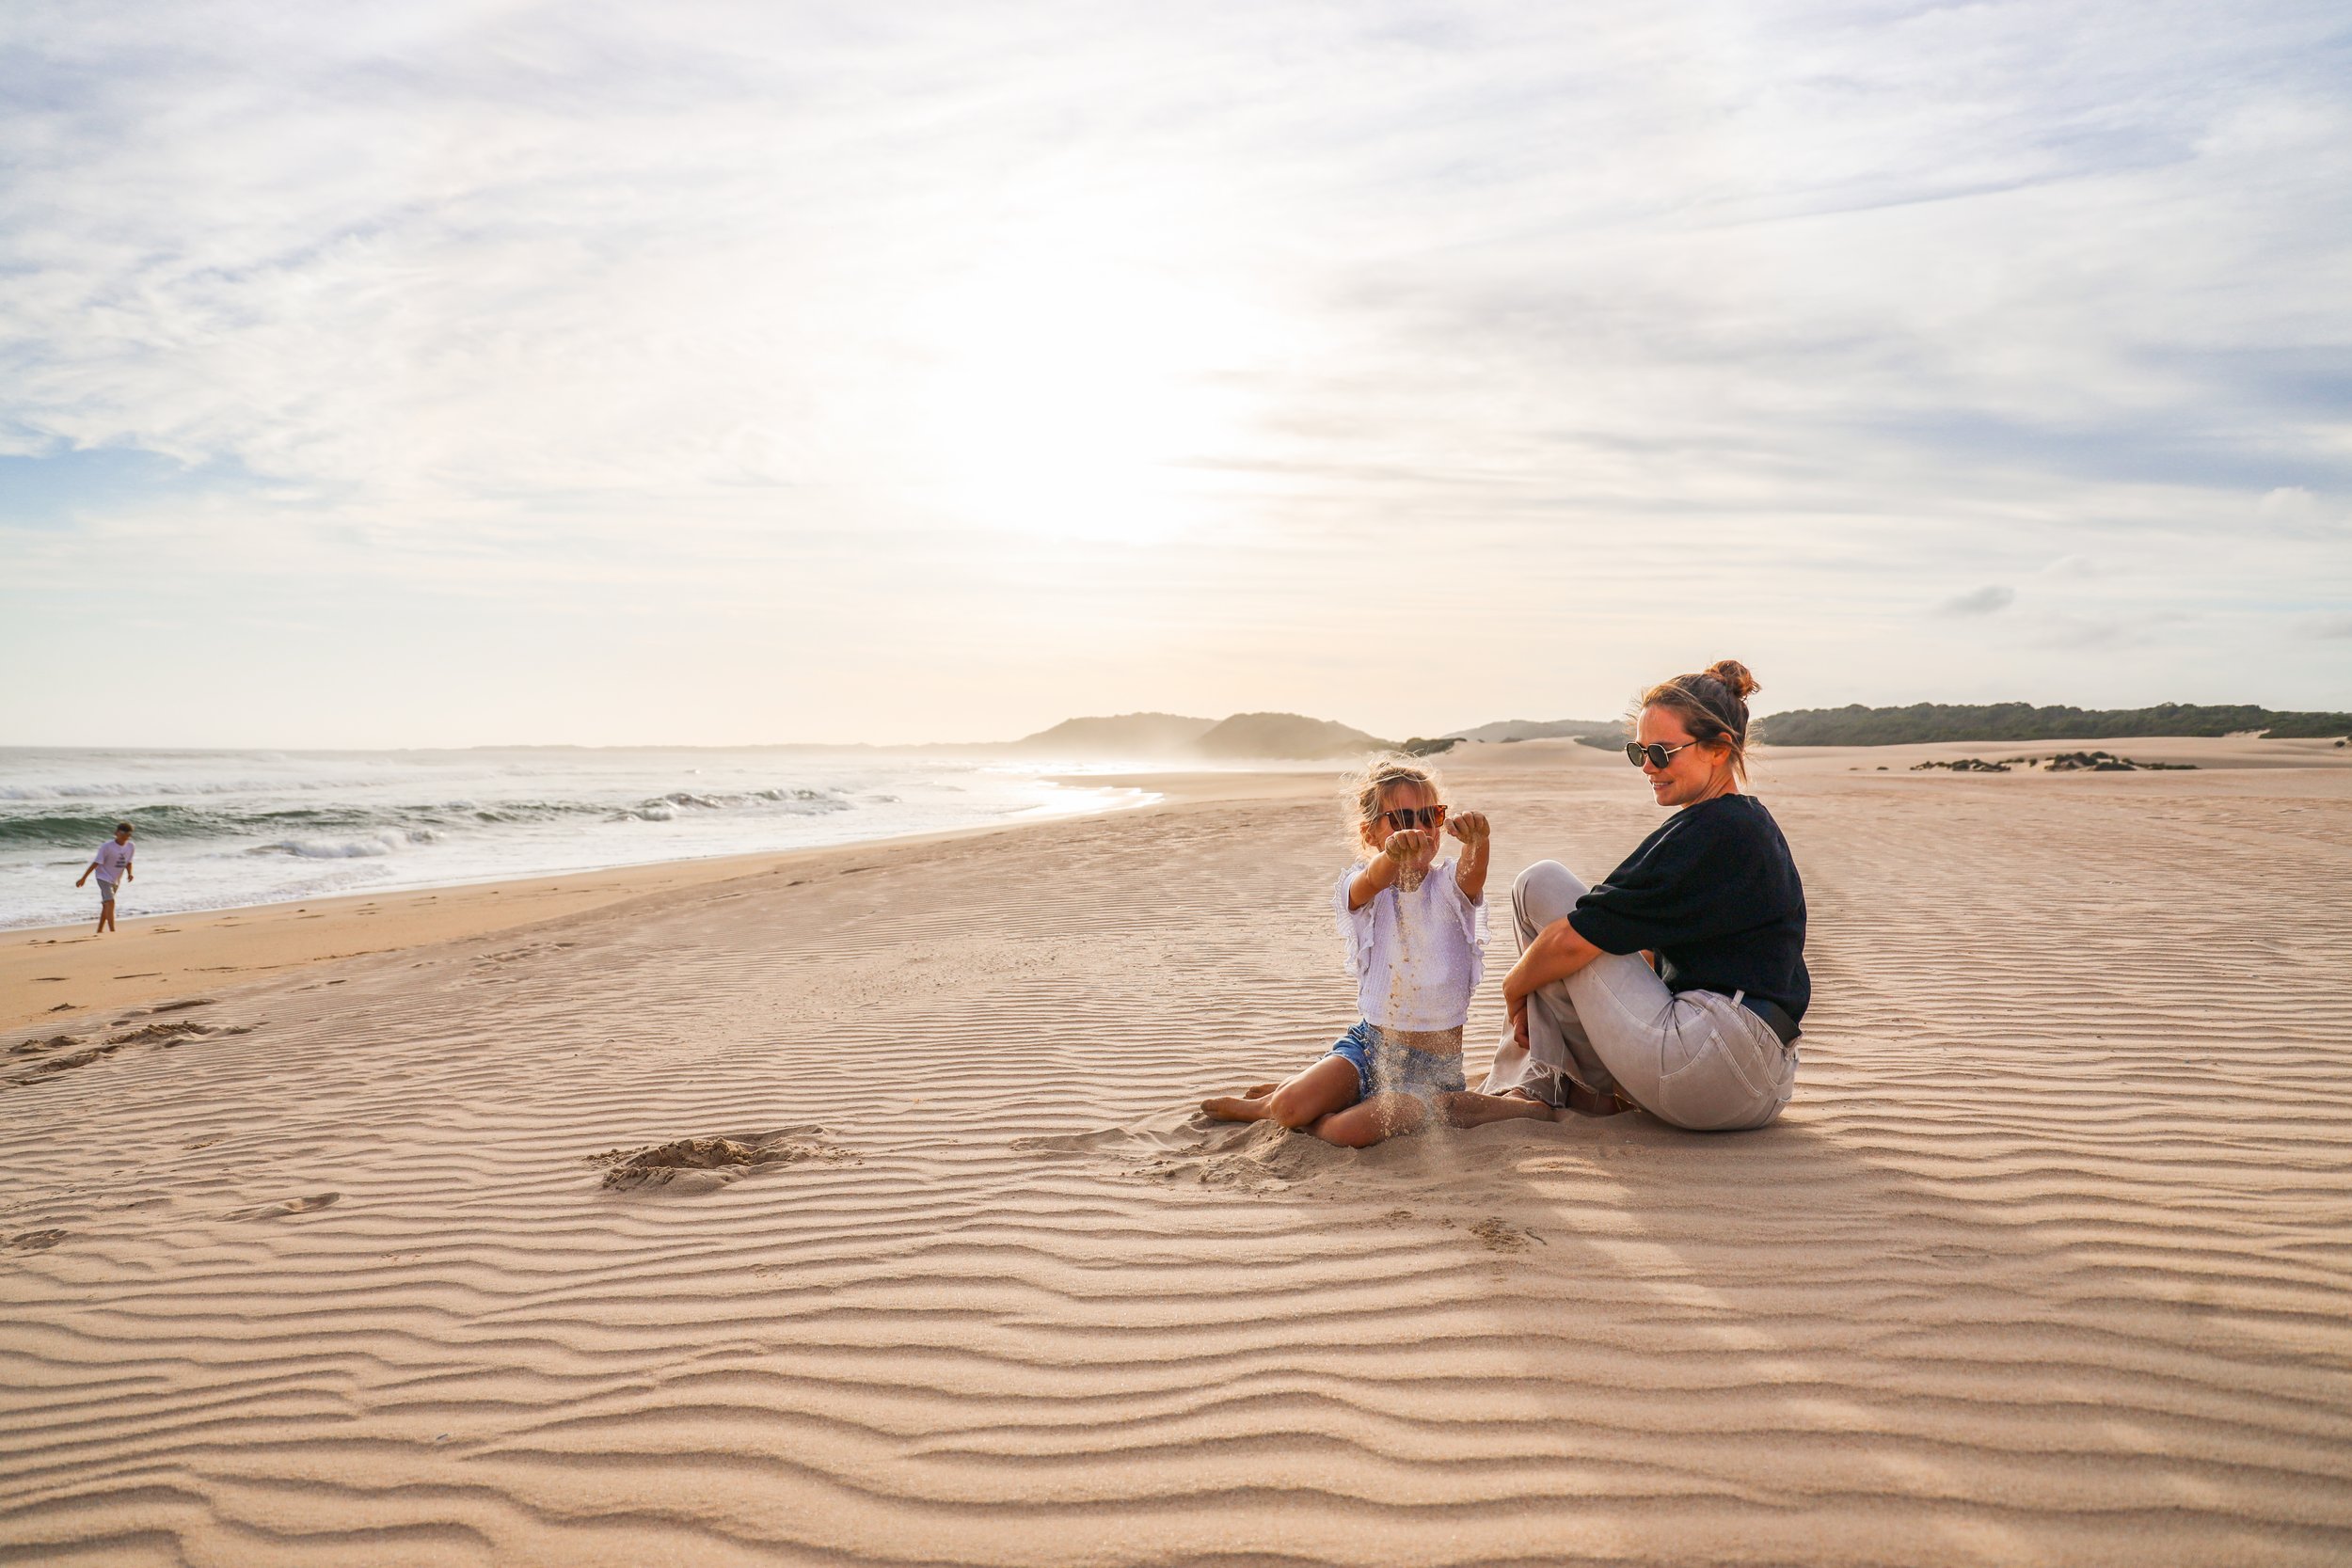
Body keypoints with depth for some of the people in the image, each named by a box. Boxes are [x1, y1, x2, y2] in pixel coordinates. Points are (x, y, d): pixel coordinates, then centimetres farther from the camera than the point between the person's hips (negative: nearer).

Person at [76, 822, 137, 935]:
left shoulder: (130, 846, -1)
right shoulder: (107, 846, -17)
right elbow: (96, 863, -15)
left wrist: (130, 873, -11)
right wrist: (83, 878, -12)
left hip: (116, 880, 6)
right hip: (104, 878, -6)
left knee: (106, 905, 14)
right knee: (110, 903, -18)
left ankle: (99, 931, 23)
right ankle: (112, 932, -24)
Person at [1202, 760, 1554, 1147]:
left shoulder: (1450, 886, -5)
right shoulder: (1359, 889, -5)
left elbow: (1473, 873, -29)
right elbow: (1373, 881, -30)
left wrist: (1477, 842, -54)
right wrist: (1391, 857, -55)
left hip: (1434, 1063, -1)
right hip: (1371, 1041, 1)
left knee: (1348, 1131, -25)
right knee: (1289, 1108, -22)